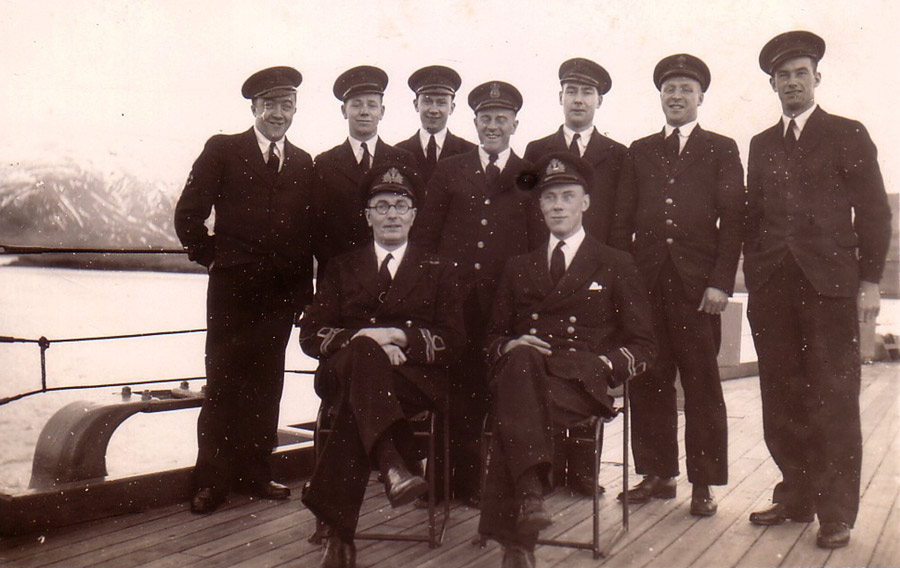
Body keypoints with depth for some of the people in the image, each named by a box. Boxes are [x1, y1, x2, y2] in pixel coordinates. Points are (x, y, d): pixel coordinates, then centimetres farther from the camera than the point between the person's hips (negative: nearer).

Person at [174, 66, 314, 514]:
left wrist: (304, 287, 4)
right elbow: (188, 214, 2)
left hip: (282, 291, 3)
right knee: (224, 382, 0)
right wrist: (211, 257, -2)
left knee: (266, 384, 8)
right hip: (232, 287, -3)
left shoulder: (304, 165, 12)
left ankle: (254, 473, 18)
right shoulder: (222, 151, 4)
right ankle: (212, 480, 8)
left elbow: (311, 230, 11)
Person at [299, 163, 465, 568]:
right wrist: (362, 338, -11)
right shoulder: (342, 268, 22)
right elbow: (311, 335, 9)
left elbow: (453, 341, 7)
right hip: (341, 371, 1)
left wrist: (401, 336, -12)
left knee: (355, 399, -35)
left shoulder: (438, 271, 19)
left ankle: (340, 531, -37)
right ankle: (392, 466, -53)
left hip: (415, 378, 0)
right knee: (362, 352, -38)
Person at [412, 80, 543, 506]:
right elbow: (425, 235, 11)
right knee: (462, 391, 3)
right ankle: (465, 481, 15)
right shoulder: (448, 171, 13)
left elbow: (540, 243, 8)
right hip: (457, 298, 1)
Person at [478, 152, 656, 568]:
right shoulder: (518, 269, 27)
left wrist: (604, 364, -8)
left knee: (512, 413, -36)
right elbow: (493, 337, 25)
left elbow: (643, 346, 13)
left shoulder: (615, 266, 19)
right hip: (521, 372, 2)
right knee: (522, 358, -38)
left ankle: (512, 534, -36)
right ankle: (530, 494, -48)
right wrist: (511, 347, 0)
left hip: (581, 384, -2)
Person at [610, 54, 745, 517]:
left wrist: (721, 283, -9)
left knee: (702, 384, 1)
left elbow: (732, 219, 2)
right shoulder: (639, 152, 17)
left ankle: (703, 483, 10)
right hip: (646, 282, 3)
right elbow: (623, 220, 13)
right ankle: (657, 473, 17)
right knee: (649, 382, 4)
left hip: (697, 283, -2)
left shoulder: (721, 150, 10)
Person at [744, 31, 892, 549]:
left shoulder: (848, 135, 6)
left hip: (829, 284, -4)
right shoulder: (761, 145, 18)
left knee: (834, 402, -2)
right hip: (772, 288, 4)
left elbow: (874, 211, 2)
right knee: (782, 401, 4)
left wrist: (869, 281, -6)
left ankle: (837, 513, 6)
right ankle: (796, 497, 16)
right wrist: (753, 278, 8)